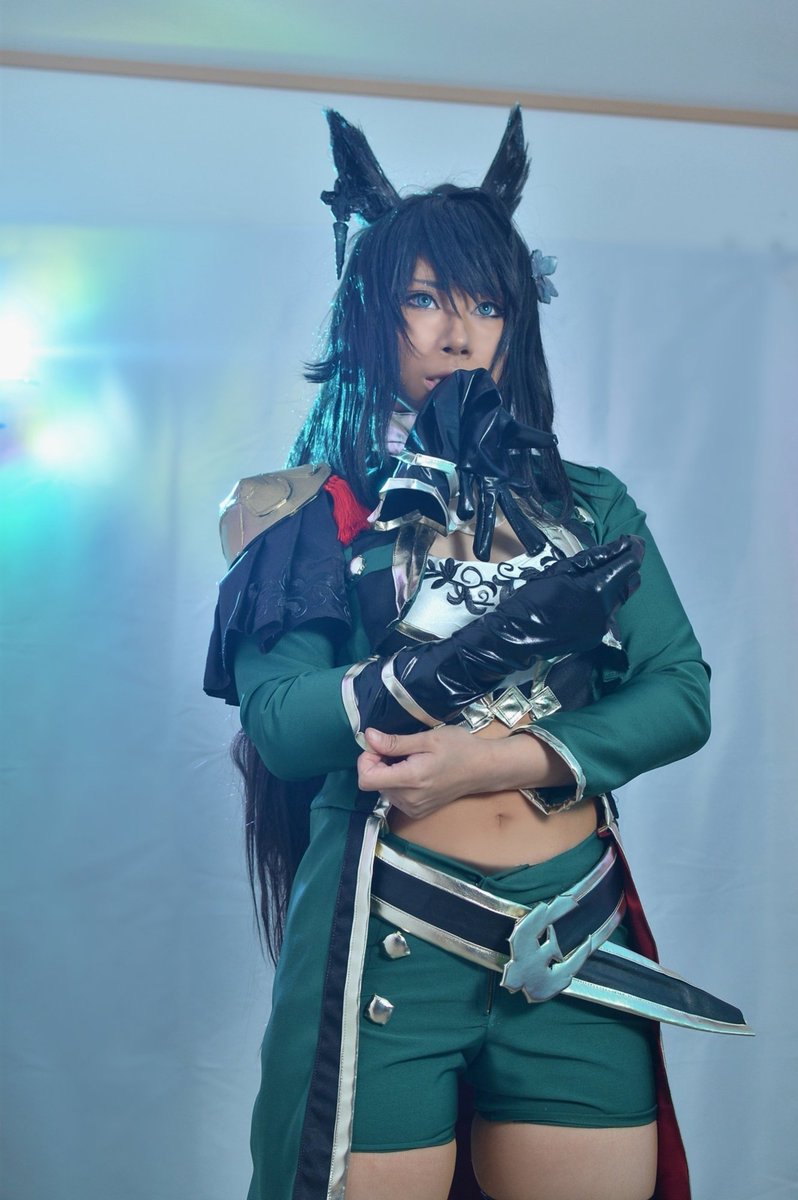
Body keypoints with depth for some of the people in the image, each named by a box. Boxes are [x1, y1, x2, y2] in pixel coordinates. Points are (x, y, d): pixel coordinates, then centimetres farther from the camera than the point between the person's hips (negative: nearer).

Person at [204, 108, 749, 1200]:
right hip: (386, 935, -3)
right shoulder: (316, 510, 2)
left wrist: (503, 757, -15)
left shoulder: (592, 505, 11)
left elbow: (683, 694, 1)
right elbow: (279, 724, -11)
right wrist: (481, 652, -22)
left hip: (576, 942, 3)